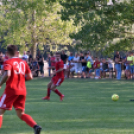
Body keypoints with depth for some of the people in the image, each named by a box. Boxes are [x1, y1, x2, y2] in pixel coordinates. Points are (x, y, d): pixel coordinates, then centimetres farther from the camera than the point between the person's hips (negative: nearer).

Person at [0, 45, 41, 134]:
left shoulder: (8, 62, -6)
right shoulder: (23, 62, 12)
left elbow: (7, 74, -24)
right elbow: (30, 77, 11)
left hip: (11, 90, -6)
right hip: (22, 90, 6)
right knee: (21, 114, 11)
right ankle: (35, 126, -10)